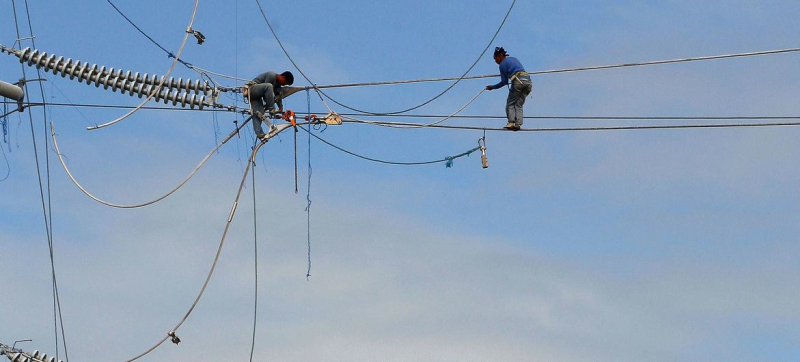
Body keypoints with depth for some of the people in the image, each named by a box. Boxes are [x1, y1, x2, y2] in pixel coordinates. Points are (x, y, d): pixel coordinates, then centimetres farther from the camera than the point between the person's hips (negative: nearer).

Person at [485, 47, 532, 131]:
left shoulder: (502, 64, 6)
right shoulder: (513, 59, 26)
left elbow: (504, 82, 8)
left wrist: (493, 87, 19)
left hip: (518, 81, -6)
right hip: (528, 80, 6)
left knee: (510, 104, 5)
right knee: (519, 105, 10)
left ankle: (511, 122, -13)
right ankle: (518, 123, -6)